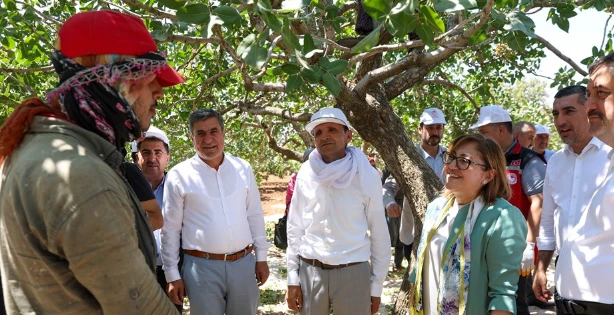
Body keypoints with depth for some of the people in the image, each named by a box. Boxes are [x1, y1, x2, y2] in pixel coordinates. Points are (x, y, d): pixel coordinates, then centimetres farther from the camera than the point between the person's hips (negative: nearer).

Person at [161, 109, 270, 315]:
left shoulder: (243, 168, 3)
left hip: (244, 263, 3)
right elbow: (170, 229, -2)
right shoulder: (179, 175, -5)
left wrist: (261, 257, 8)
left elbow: (255, 216, 8)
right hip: (202, 267, -3)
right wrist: (172, 274, -1)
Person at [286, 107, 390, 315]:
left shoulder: (366, 176, -6)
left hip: (353, 273, -2)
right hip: (309, 272, 2)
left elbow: (379, 234, -1)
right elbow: (295, 229, 4)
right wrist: (292, 279, 3)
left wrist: (377, 285, 0)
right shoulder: (305, 175, -1)